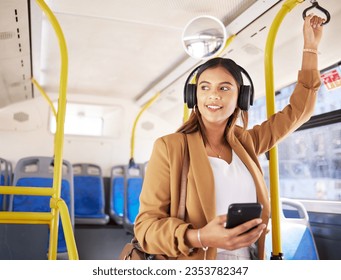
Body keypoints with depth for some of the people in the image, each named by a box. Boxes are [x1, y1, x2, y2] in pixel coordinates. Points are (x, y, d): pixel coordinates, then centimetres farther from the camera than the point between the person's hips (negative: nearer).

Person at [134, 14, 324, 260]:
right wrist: (200, 237, -32)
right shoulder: (170, 147, -13)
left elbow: (298, 111, 13)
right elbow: (146, 225, -15)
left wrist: (311, 46, 12)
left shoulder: (245, 143, 2)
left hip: (250, 260, 6)